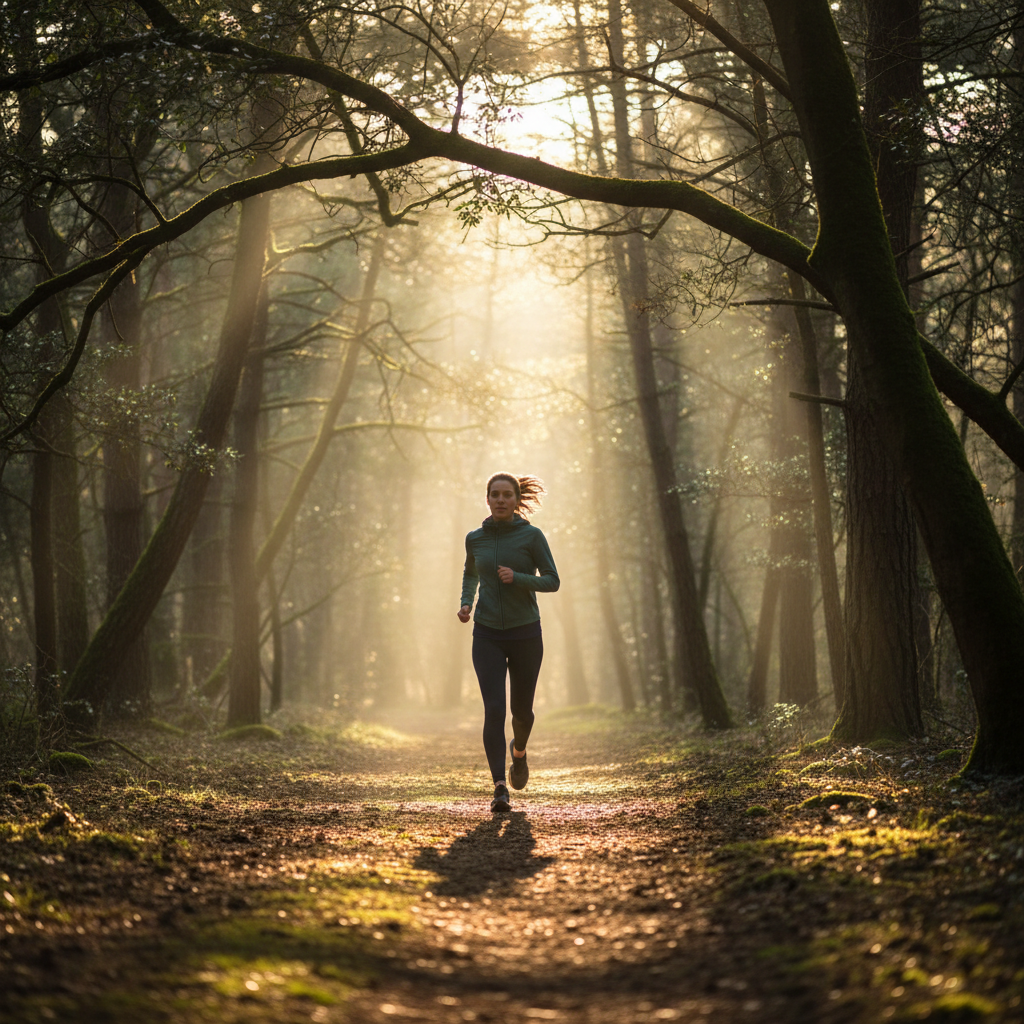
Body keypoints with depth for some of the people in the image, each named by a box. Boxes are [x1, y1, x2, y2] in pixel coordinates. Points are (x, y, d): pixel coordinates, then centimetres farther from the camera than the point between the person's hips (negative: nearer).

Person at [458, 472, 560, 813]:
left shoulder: (532, 536, -5)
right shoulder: (475, 538, 4)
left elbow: (552, 581, -5)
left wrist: (517, 578, -21)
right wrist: (466, 604, 5)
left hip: (525, 634, -1)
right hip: (487, 636, 1)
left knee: (521, 710, 12)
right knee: (494, 710, -15)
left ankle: (519, 749, 47)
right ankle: (500, 789, -16)